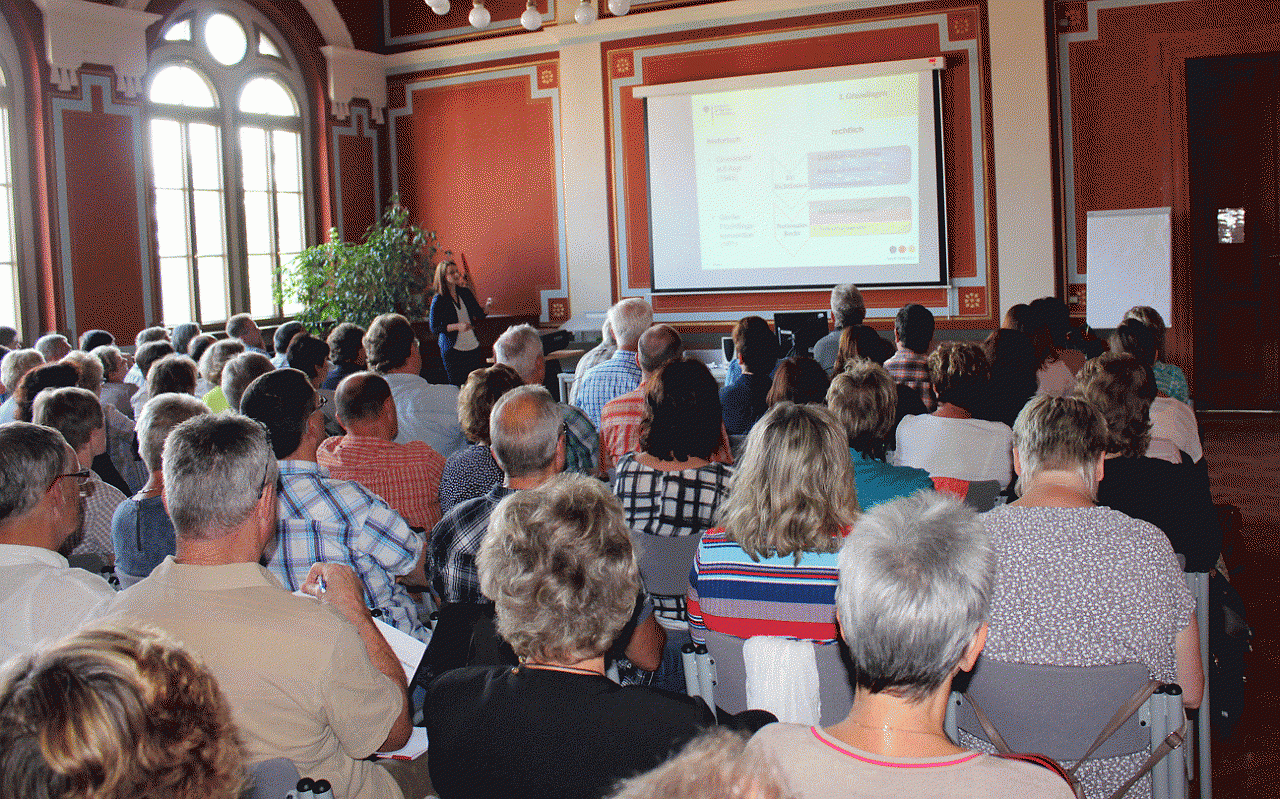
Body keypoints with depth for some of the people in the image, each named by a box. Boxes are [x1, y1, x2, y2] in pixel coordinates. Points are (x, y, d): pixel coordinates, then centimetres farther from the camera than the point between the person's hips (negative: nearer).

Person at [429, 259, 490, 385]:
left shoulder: (465, 292, 6)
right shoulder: (438, 300, -8)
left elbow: (479, 315, 12)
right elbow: (434, 328, -9)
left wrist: (486, 305, -9)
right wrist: (457, 326, -20)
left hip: (473, 347, 5)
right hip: (453, 350, -5)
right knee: (457, 385, -3)